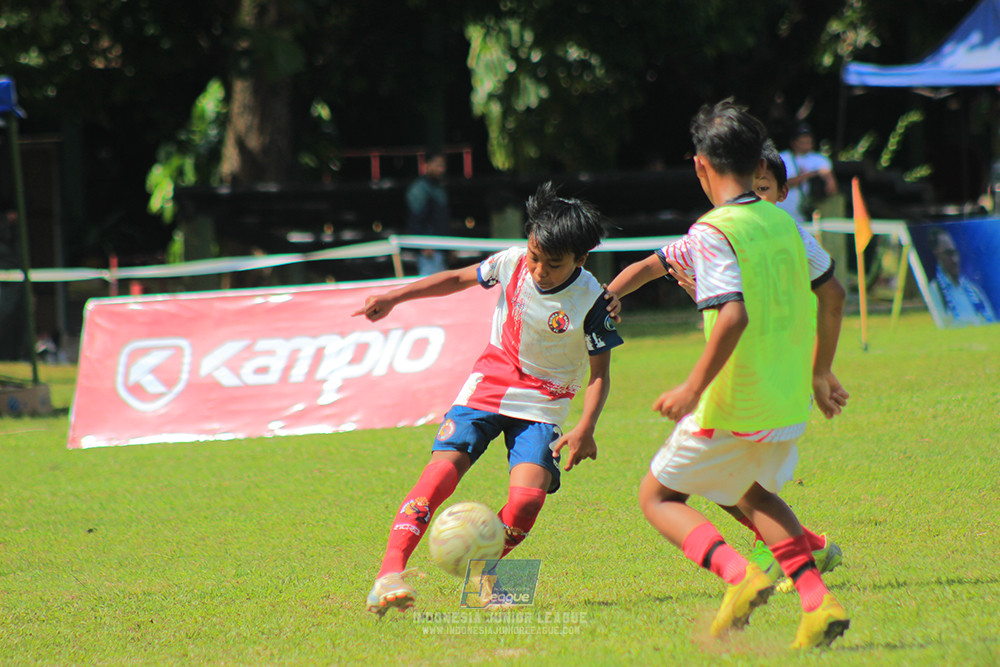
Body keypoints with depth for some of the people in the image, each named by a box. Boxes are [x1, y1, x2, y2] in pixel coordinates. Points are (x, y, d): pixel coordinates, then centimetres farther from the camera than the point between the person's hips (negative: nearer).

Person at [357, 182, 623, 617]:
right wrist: (394, 297, 6)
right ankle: (389, 573, -26)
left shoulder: (590, 300, -17)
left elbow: (599, 371, -9)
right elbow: (459, 279, 11)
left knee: (527, 497, -24)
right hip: (489, 385, 2)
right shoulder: (512, 264, -9)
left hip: (542, 405, -2)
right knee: (441, 470, -19)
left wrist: (586, 427, -23)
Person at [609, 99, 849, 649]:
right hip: (789, 404, 7)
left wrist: (693, 388, -21)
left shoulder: (712, 233, -15)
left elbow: (733, 315, -27)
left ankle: (737, 573, -12)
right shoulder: (784, 222, 6)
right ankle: (817, 601, 14)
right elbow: (831, 295, 16)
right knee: (752, 492, 30)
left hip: (732, 408, -7)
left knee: (658, 497, 12)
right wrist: (820, 372, 27)